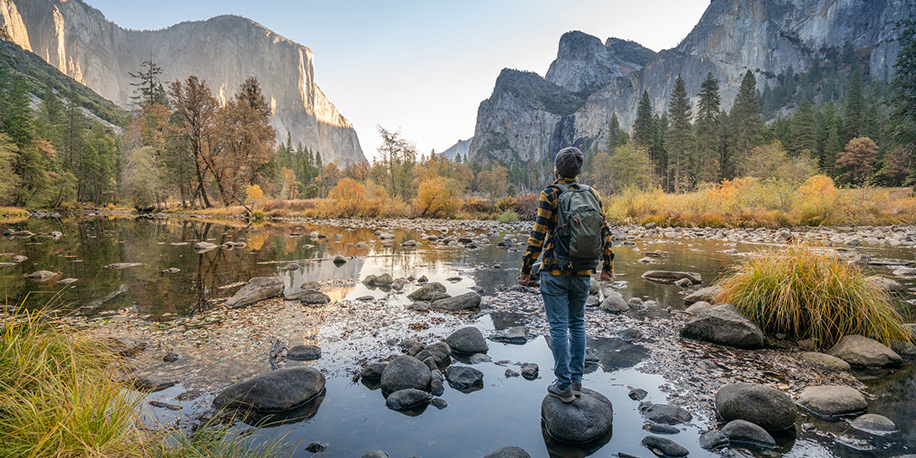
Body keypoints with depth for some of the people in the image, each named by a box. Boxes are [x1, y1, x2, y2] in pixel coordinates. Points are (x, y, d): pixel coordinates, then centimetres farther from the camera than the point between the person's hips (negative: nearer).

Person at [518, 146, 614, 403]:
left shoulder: (550, 195, -8)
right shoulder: (592, 195, 6)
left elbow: (538, 235, -13)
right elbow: (605, 232, 9)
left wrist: (526, 268, -6)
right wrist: (607, 266, 19)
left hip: (555, 271, -5)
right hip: (583, 272, 5)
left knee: (559, 326, 2)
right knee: (577, 324, 16)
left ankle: (564, 386, 9)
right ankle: (576, 380, 24)